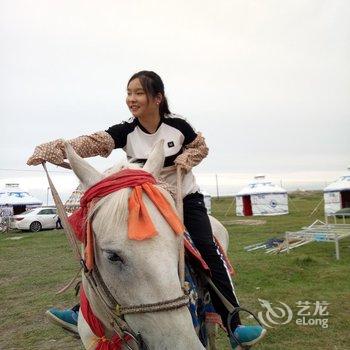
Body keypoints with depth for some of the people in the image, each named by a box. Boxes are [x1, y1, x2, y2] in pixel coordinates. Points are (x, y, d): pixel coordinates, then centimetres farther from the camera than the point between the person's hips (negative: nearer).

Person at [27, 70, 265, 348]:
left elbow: (201, 147, 6)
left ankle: (234, 327, -8)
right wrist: (54, 149, -43)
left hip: (185, 197, -2)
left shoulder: (177, 125, -11)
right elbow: (92, 143, -27)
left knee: (209, 251, -17)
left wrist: (185, 159, -15)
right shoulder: (125, 131, -10)